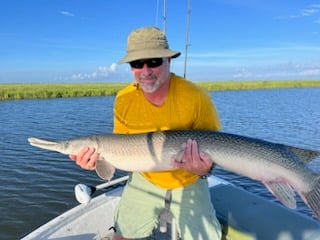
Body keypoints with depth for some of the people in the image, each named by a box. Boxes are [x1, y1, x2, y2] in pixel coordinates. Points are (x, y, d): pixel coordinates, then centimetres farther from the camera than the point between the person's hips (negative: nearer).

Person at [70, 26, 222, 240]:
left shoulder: (197, 98, -26)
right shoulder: (123, 100, -15)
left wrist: (205, 168, -38)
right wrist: (99, 157, -26)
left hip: (188, 181, -2)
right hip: (145, 179, 3)